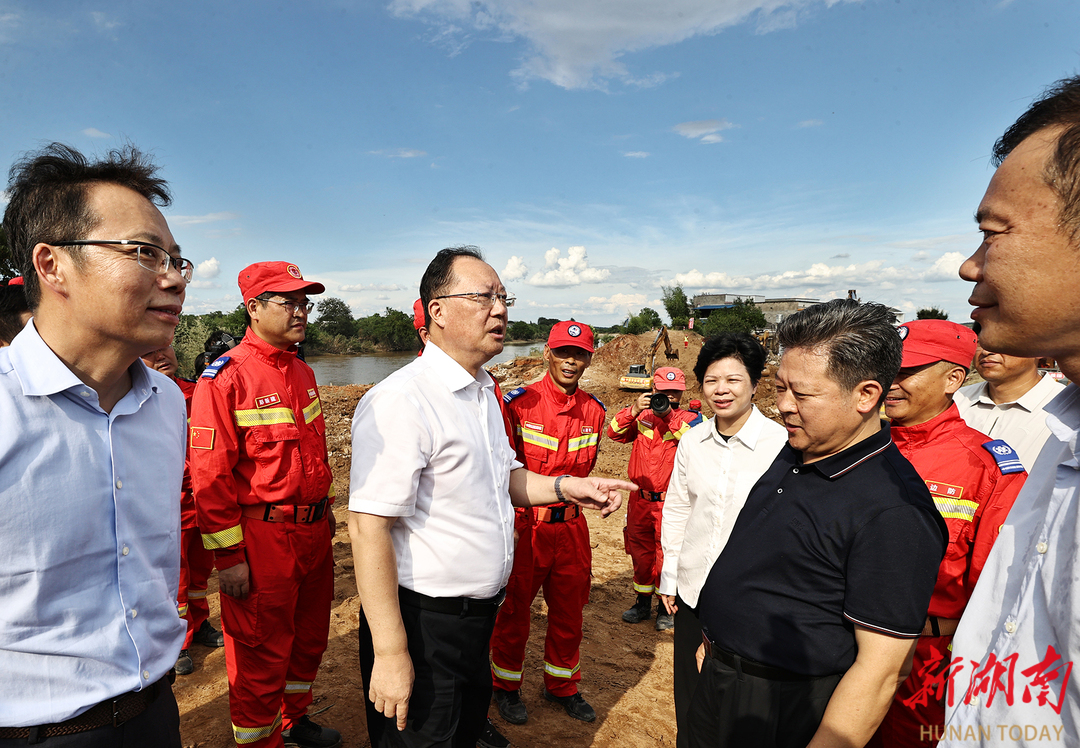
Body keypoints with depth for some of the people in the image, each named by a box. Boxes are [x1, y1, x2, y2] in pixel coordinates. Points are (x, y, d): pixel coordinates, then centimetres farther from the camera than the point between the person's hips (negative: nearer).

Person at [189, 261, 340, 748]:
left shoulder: (303, 374, 9)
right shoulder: (225, 378, -15)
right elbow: (210, 475, -16)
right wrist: (228, 555, -15)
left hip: (313, 532, 8)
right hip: (261, 539, -8)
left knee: (309, 636, 23)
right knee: (260, 656, 9)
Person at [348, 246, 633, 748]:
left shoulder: (484, 391, 7)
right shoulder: (400, 400, -24)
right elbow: (369, 527, -26)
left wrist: (564, 488, 0)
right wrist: (390, 652, -25)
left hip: (478, 612, 9)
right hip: (421, 621, -9)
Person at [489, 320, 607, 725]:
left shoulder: (593, 410, 1)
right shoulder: (518, 403, -14)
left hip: (571, 527, 5)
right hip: (525, 526, -4)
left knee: (569, 612, 18)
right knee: (514, 611, 13)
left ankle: (562, 685, 41)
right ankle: (505, 687, 36)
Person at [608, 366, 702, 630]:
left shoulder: (690, 419, -2)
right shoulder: (642, 417, 6)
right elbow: (614, 432, -4)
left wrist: (670, 417, -24)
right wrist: (634, 410, -18)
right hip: (640, 501, 3)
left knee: (667, 555, 4)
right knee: (640, 553, 15)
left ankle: (666, 606, 24)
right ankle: (643, 602, 33)